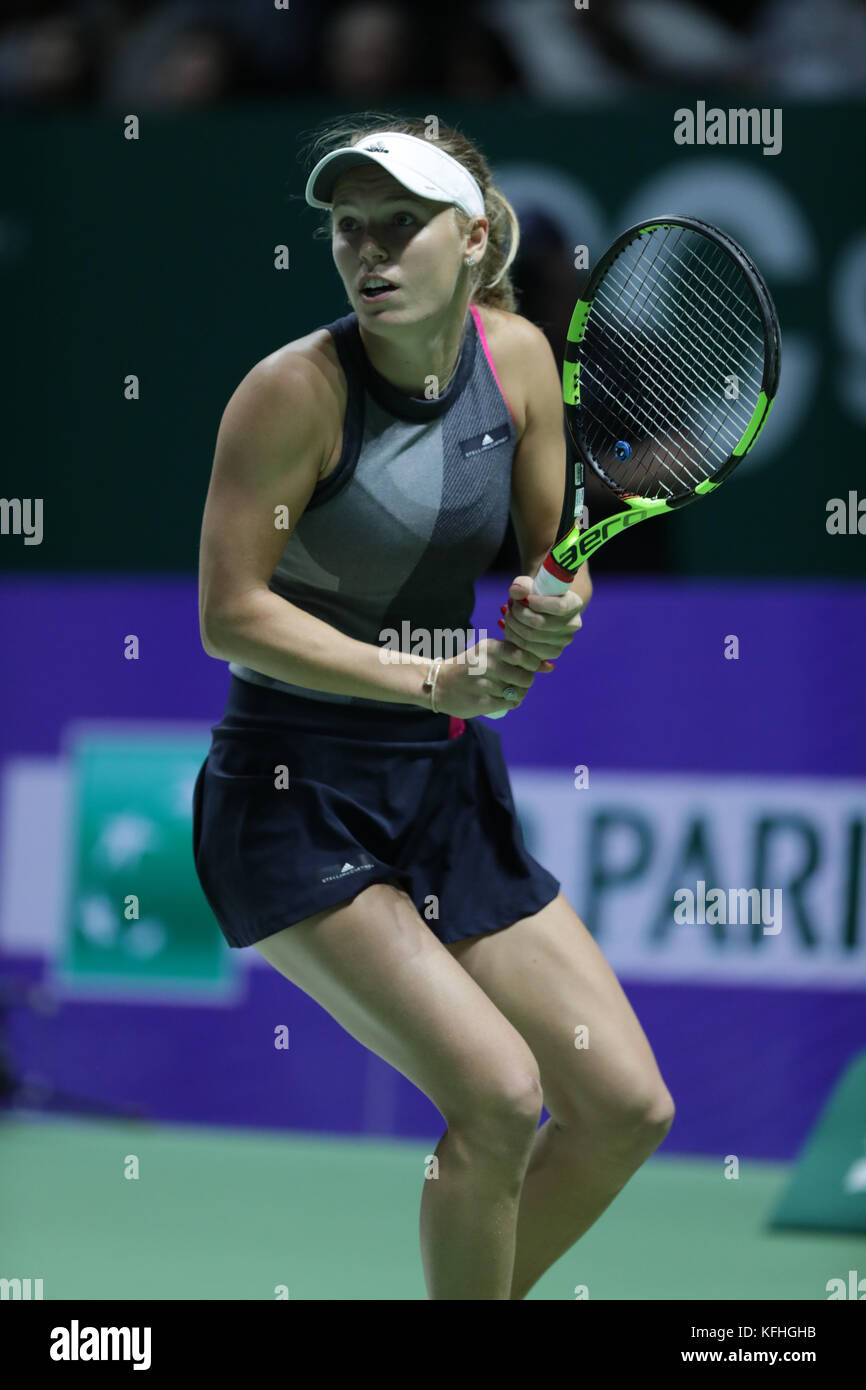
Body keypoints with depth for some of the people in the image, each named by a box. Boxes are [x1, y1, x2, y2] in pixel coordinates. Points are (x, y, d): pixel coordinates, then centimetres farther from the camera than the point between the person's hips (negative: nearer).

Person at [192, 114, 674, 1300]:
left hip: (452, 790, 6)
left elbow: (557, 560, 10)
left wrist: (554, 612, -14)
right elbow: (231, 615, -17)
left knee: (629, 1109, 3)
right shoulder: (298, 388, -17)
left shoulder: (517, 355, -1)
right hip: (297, 801, -6)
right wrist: (432, 679, -20)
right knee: (498, 1092, -22)